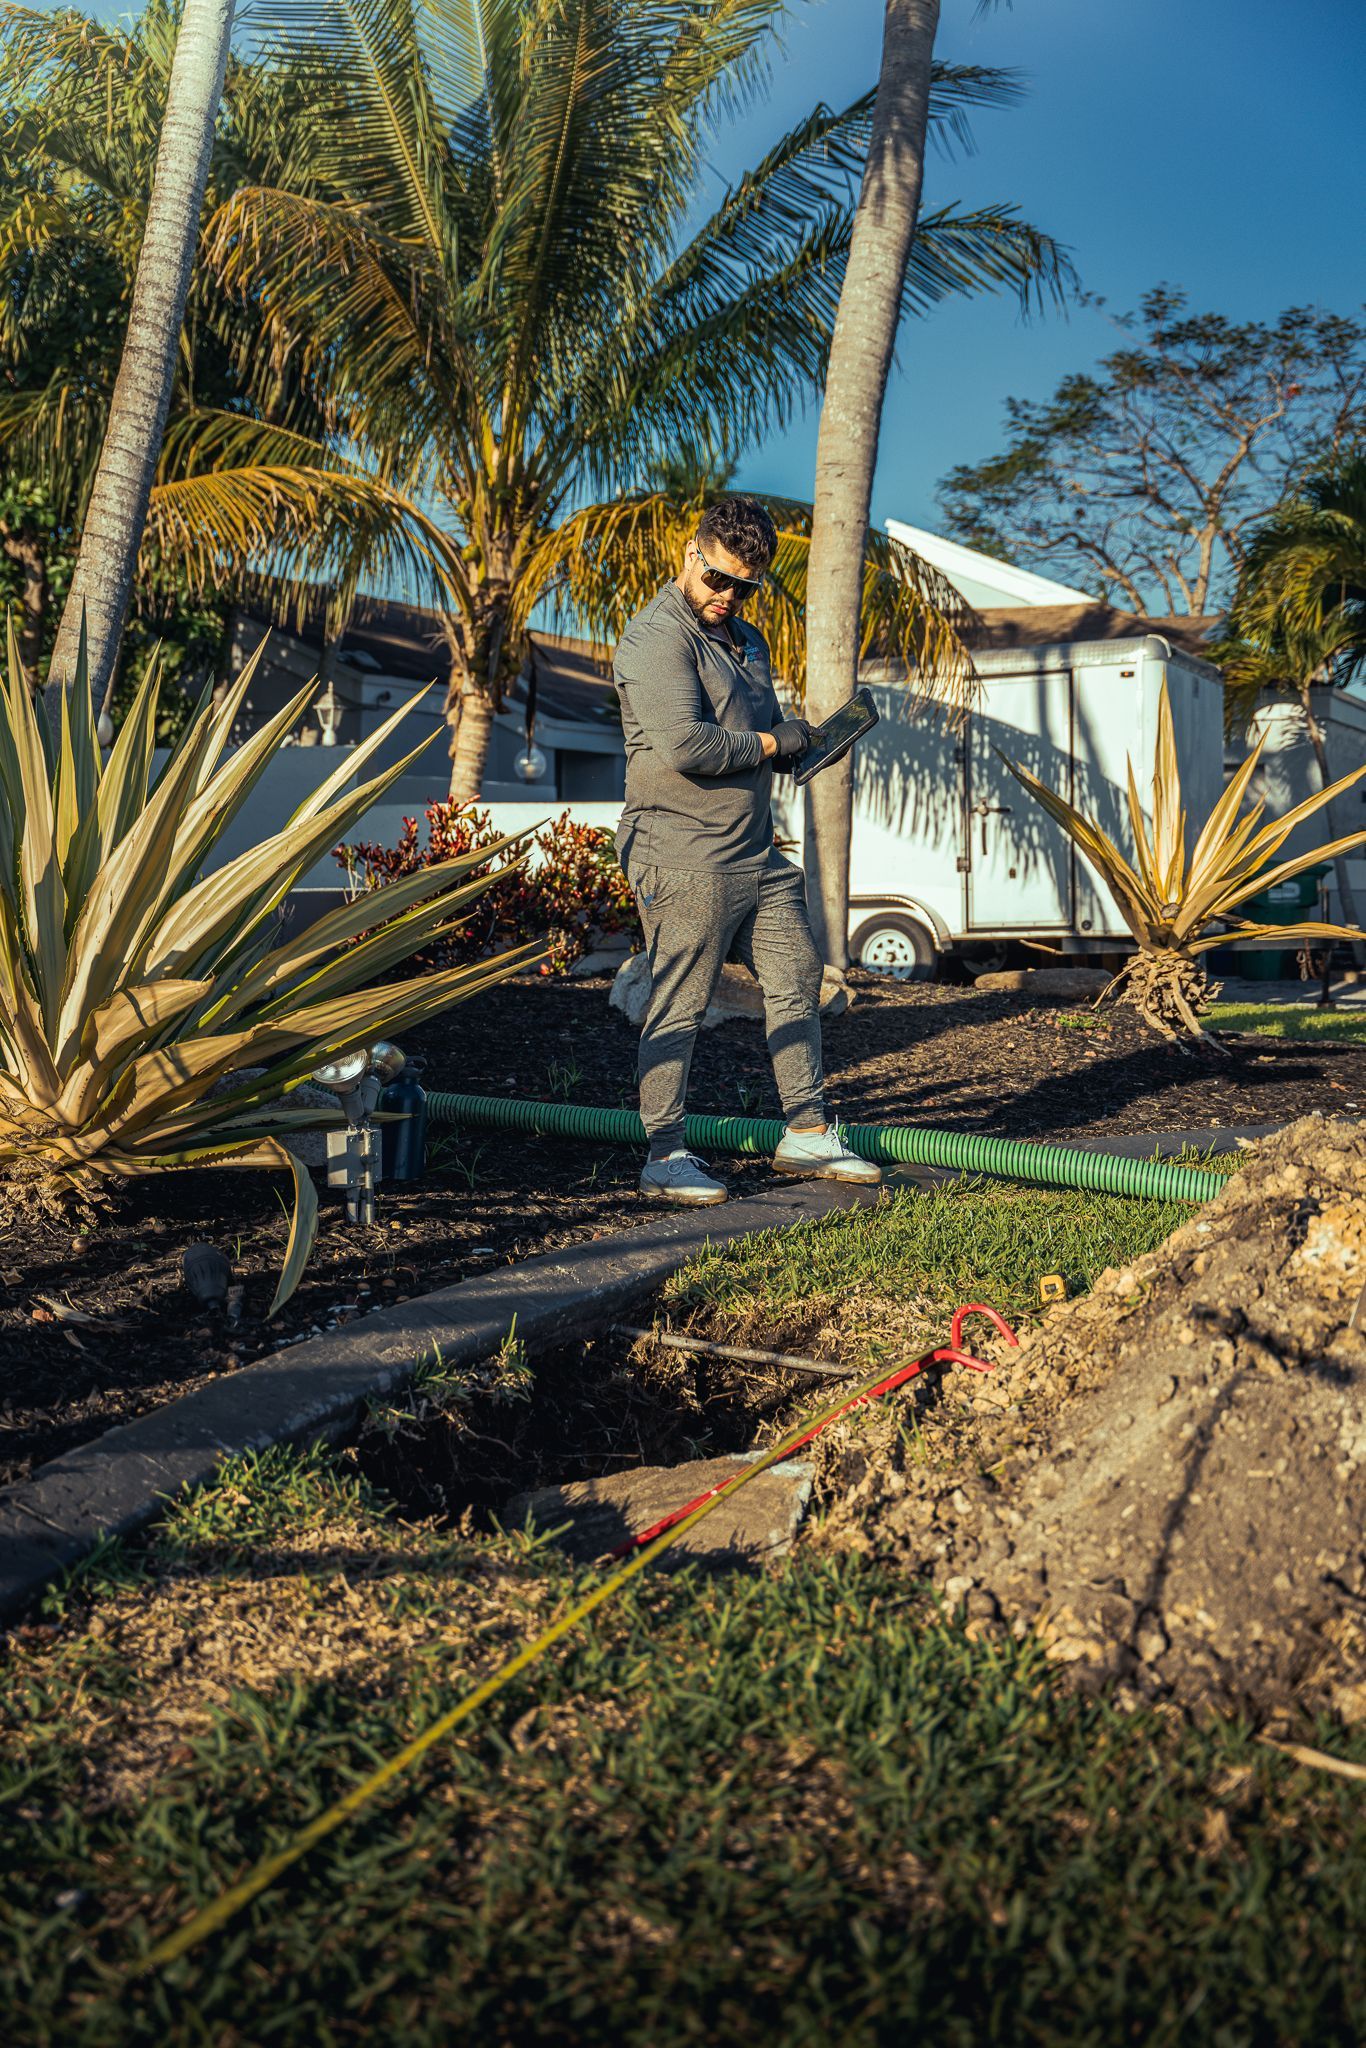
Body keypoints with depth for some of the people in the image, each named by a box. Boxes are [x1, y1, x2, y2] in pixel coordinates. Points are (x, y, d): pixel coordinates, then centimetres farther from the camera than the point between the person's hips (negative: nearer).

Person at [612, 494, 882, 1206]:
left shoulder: (746, 639, 20)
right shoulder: (657, 636, -10)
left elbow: (769, 730, 33)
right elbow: (682, 745, -24)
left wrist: (800, 739, 8)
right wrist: (770, 744, -9)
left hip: (757, 853, 9)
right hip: (684, 857, -9)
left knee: (797, 981, 11)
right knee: (679, 1006, -4)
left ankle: (806, 1132, 22)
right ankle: (664, 1155, 6)